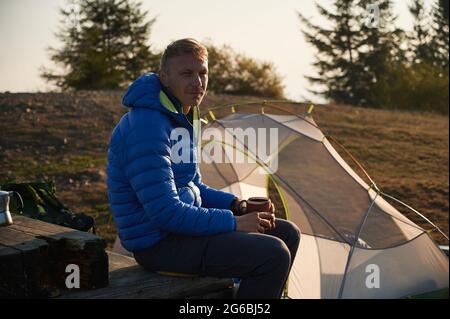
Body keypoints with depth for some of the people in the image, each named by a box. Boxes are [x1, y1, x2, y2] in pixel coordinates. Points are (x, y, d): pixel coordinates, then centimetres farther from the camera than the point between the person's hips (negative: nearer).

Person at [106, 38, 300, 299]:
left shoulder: (180, 118, 9)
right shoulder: (148, 126, -23)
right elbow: (165, 212, -26)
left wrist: (237, 205, 3)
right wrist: (233, 222, -19)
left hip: (182, 226, 10)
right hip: (158, 243, -10)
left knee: (287, 234, 11)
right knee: (273, 254, -22)